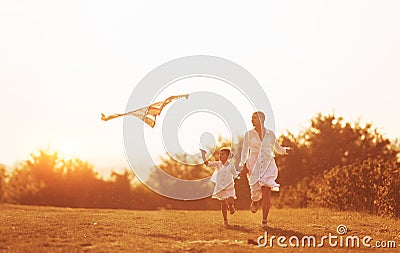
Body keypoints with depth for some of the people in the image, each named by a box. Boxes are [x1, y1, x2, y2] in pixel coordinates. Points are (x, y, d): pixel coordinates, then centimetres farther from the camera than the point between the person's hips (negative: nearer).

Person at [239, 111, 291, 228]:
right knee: (256, 190, -7)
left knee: (266, 192, -12)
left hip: (268, 165, 0)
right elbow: (245, 151, 3)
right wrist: (243, 165, -11)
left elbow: (278, 149, 21)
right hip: (254, 165, 0)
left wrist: (286, 149, 1)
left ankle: (264, 221, -8)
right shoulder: (249, 134, 7)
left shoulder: (270, 134, 9)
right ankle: (254, 201, 32)